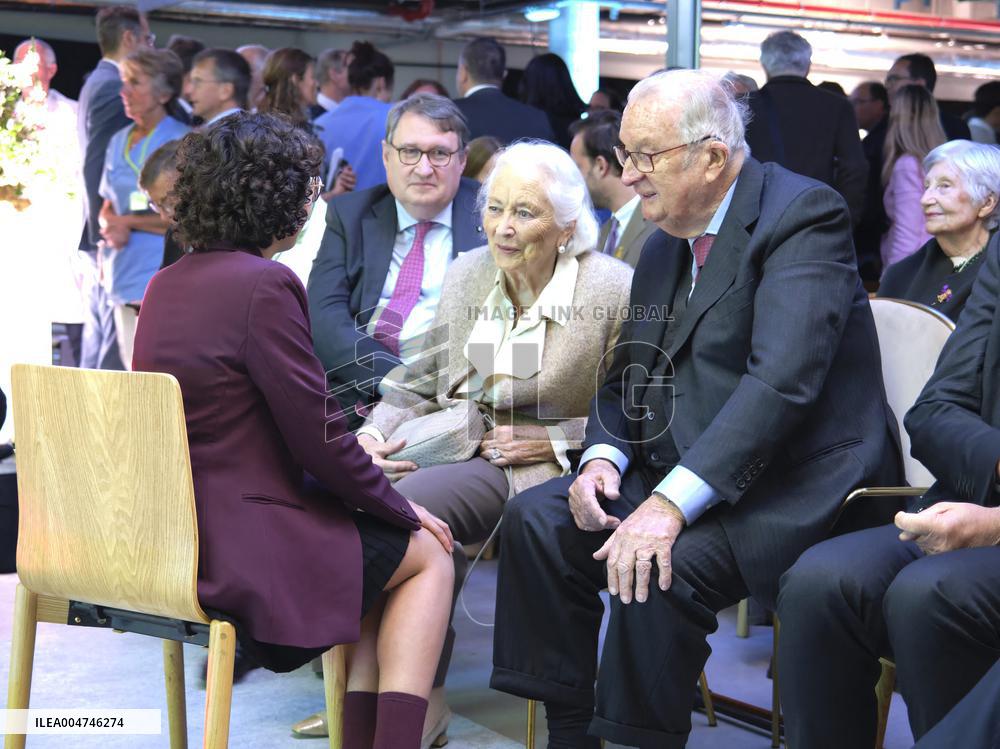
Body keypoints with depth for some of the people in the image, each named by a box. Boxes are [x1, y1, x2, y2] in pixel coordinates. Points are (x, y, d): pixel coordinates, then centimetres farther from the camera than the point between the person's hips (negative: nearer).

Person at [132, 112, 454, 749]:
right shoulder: (264, 284, -17)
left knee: (385, 550, 22)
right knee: (428, 556, 11)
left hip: (173, 532, 8)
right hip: (238, 547, -8)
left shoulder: (167, 283, 9)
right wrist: (403, 510, 0)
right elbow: (317, 438, -15)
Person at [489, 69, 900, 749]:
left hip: (798, 487, -8)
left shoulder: (803, 214, -13)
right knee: (538, 517, -6)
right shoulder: (664, 247, 14)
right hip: (683, 472, 8)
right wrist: (603, 456, -4)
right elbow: (627, 380, 19)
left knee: (660, 564, -30)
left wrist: (671, 503, -32)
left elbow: (782, 381, -26)